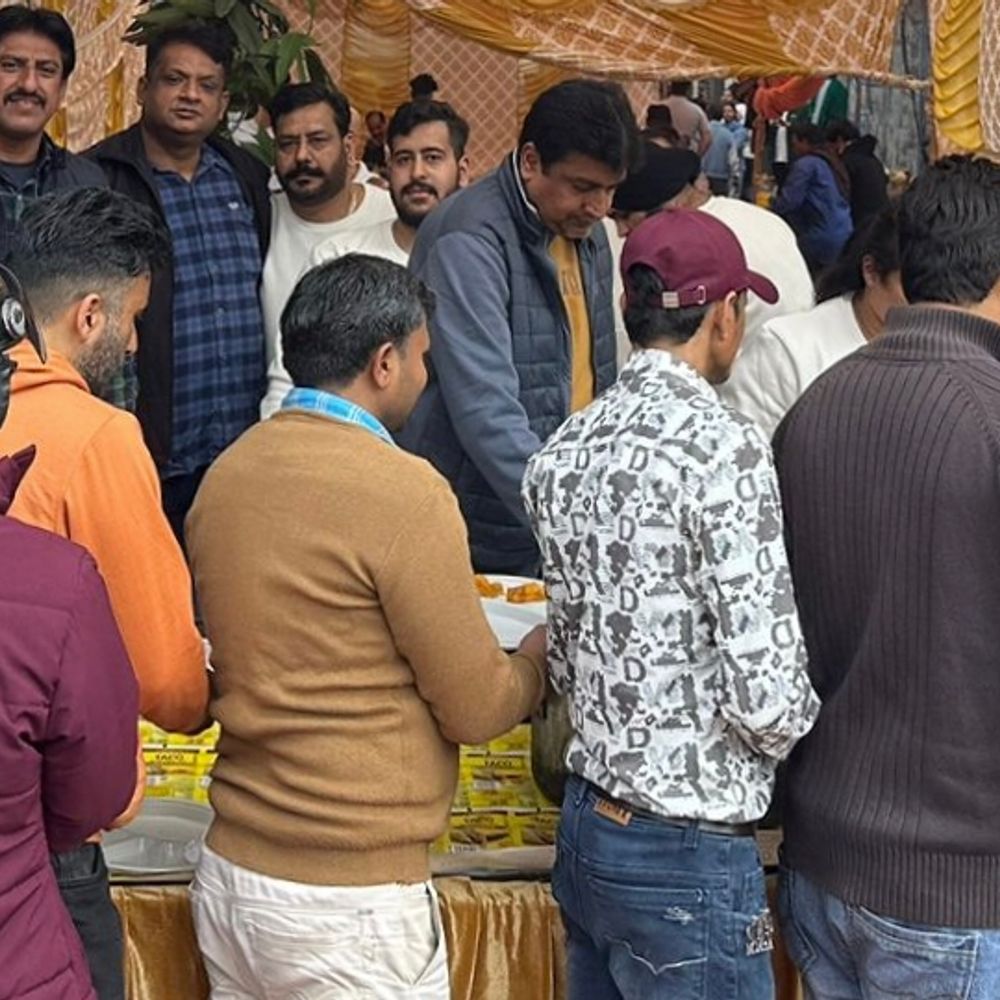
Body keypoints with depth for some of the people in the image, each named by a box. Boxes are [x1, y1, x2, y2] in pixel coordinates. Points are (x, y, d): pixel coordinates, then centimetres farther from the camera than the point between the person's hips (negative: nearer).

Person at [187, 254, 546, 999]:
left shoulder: (226, 473, 3)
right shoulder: (402, 490, -17)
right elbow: (476, 709, -10)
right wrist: (539, 658, 10)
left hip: (230, 873, 7)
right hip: (351, 902, -7)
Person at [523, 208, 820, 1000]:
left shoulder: (564, 452, 4)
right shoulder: (723, 447, -18)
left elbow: (564, 657, 9)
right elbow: (766, 694, -21)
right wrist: (795, 725, 0)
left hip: (586, 825, 7)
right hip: (689, 854, -7)